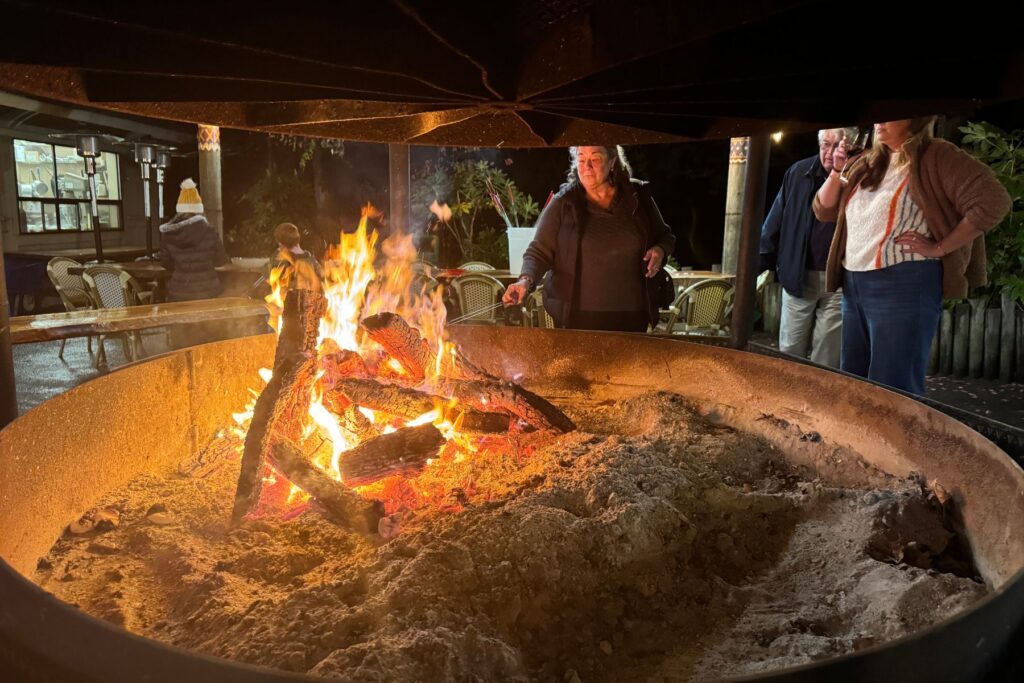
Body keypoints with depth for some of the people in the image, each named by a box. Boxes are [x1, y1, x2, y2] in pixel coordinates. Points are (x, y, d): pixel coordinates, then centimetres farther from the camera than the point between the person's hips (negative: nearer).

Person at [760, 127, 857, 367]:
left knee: (826, 360, 6)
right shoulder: (799, 173, 3)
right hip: (798, 276, 2)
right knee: (789, 352, 9)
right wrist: (760, 262, 5)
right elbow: (775, 221, 7)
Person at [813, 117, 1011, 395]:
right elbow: (824, 211, 18)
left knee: (891, 389, -6)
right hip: (853, 283, 7)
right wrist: (838, 171, 3)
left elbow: (993, 201, -15)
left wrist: (939, 248, -14)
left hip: (905, 284, -7)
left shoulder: (936, 156, -5)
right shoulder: (866, 163, 15)